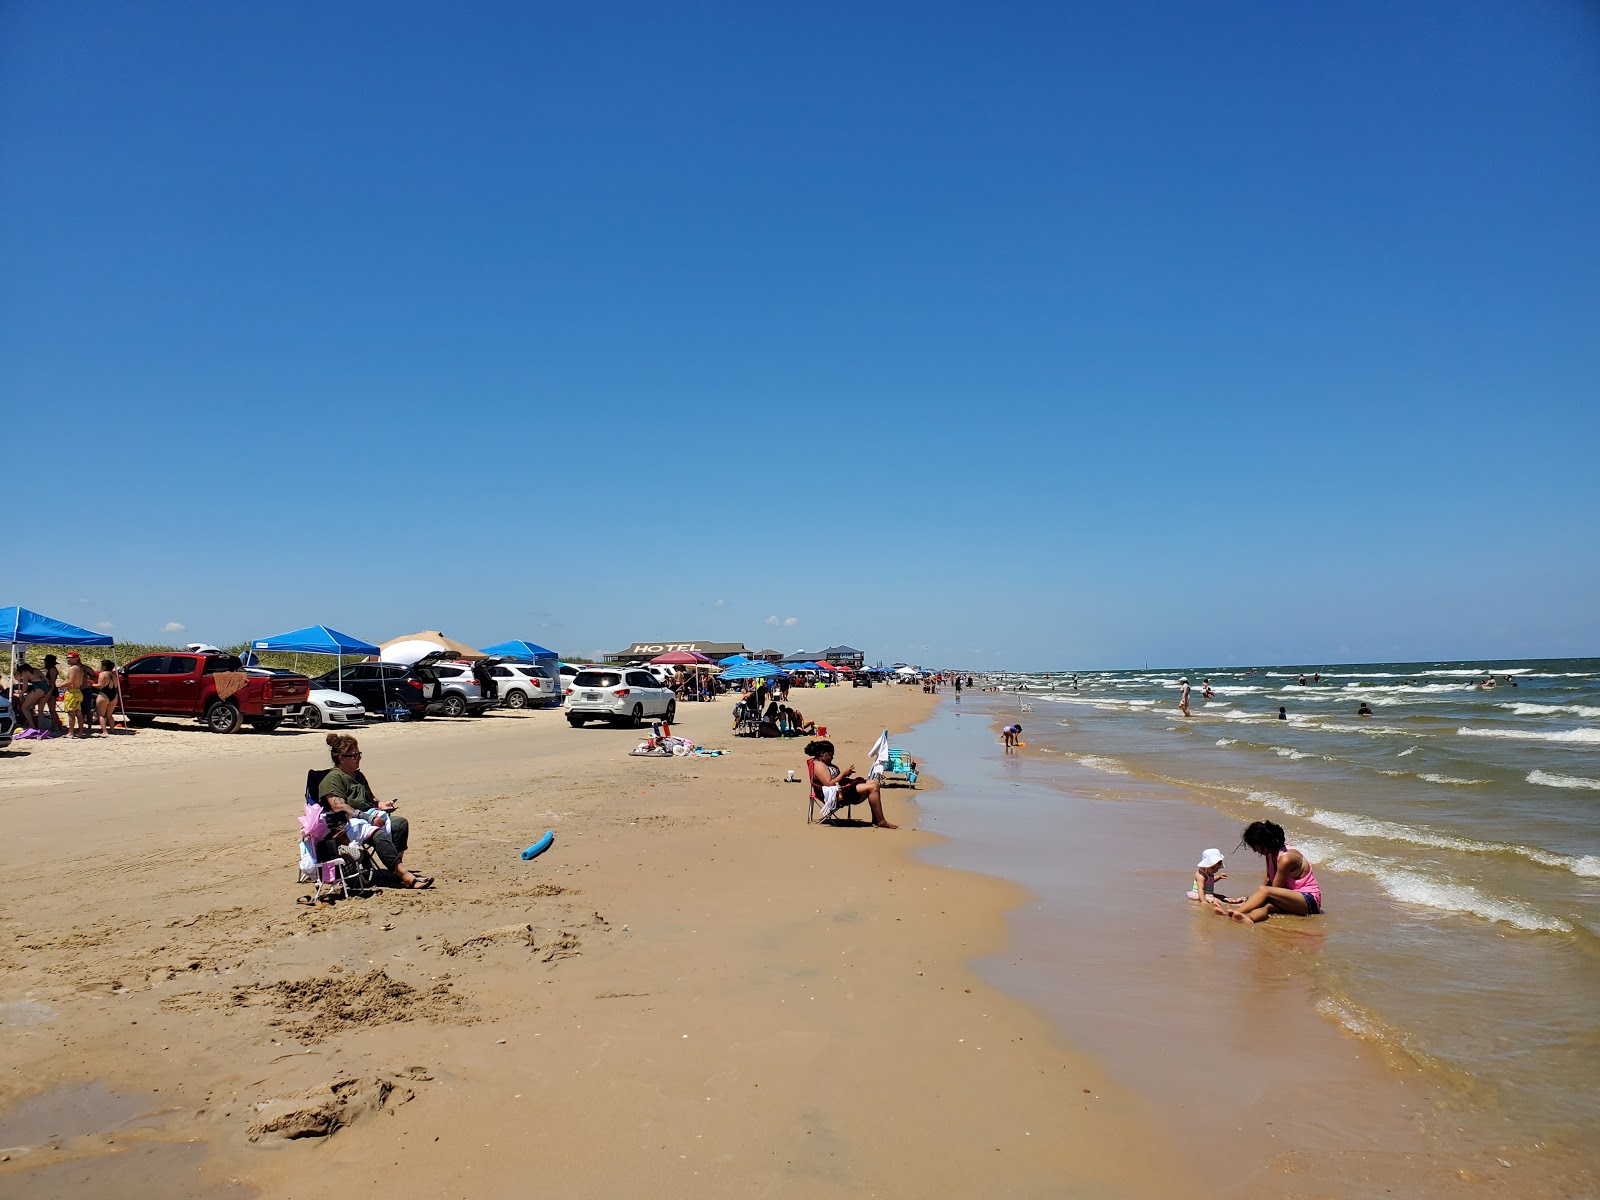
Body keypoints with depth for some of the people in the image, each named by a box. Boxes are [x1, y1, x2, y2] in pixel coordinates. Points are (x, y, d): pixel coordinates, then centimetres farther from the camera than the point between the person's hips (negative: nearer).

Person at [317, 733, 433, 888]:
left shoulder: (358, 776, 25)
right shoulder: (332, 778, -6)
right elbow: (339, 808, -20)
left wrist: (380, 804, 11)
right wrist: (368, 818, -25)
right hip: (344, 825, -9)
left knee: (401, 823, -12)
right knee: (378, 834, -35)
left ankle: (395, 868, -20)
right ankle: (404, 876, -44)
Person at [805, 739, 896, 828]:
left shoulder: (826, 764, 22)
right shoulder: (819, 765, -10)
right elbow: (829, 784, -21)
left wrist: (845, 774, 4)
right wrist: (843, 773, -12)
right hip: (838, 794, -11)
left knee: (874, 783, 5)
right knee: (872, 788, -20)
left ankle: (875, 820, -2)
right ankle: (881, 822, -15)